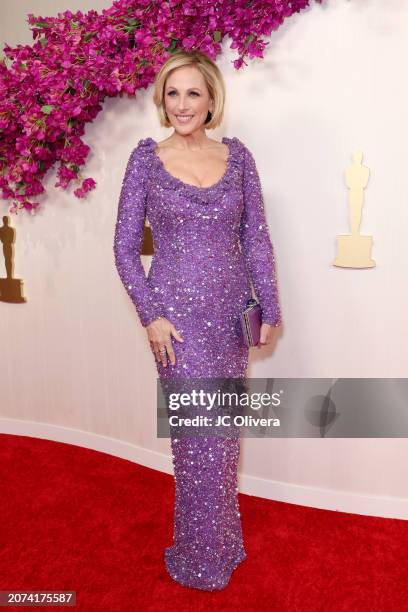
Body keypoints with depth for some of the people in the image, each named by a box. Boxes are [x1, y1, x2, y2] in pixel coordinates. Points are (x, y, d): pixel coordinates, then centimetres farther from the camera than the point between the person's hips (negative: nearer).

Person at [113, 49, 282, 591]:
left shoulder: (237, 155, 4)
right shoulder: (146, 158, -2)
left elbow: (257, 237, 5)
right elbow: (125, 246, -2)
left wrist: (270, 308, 3)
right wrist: (150, 315, -10)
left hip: (231, 311, 3)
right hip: (179, 311, -3)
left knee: (224, 431, 14)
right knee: (202, 436, 2)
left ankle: (219, 539, 38)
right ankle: (204, 558, 26)